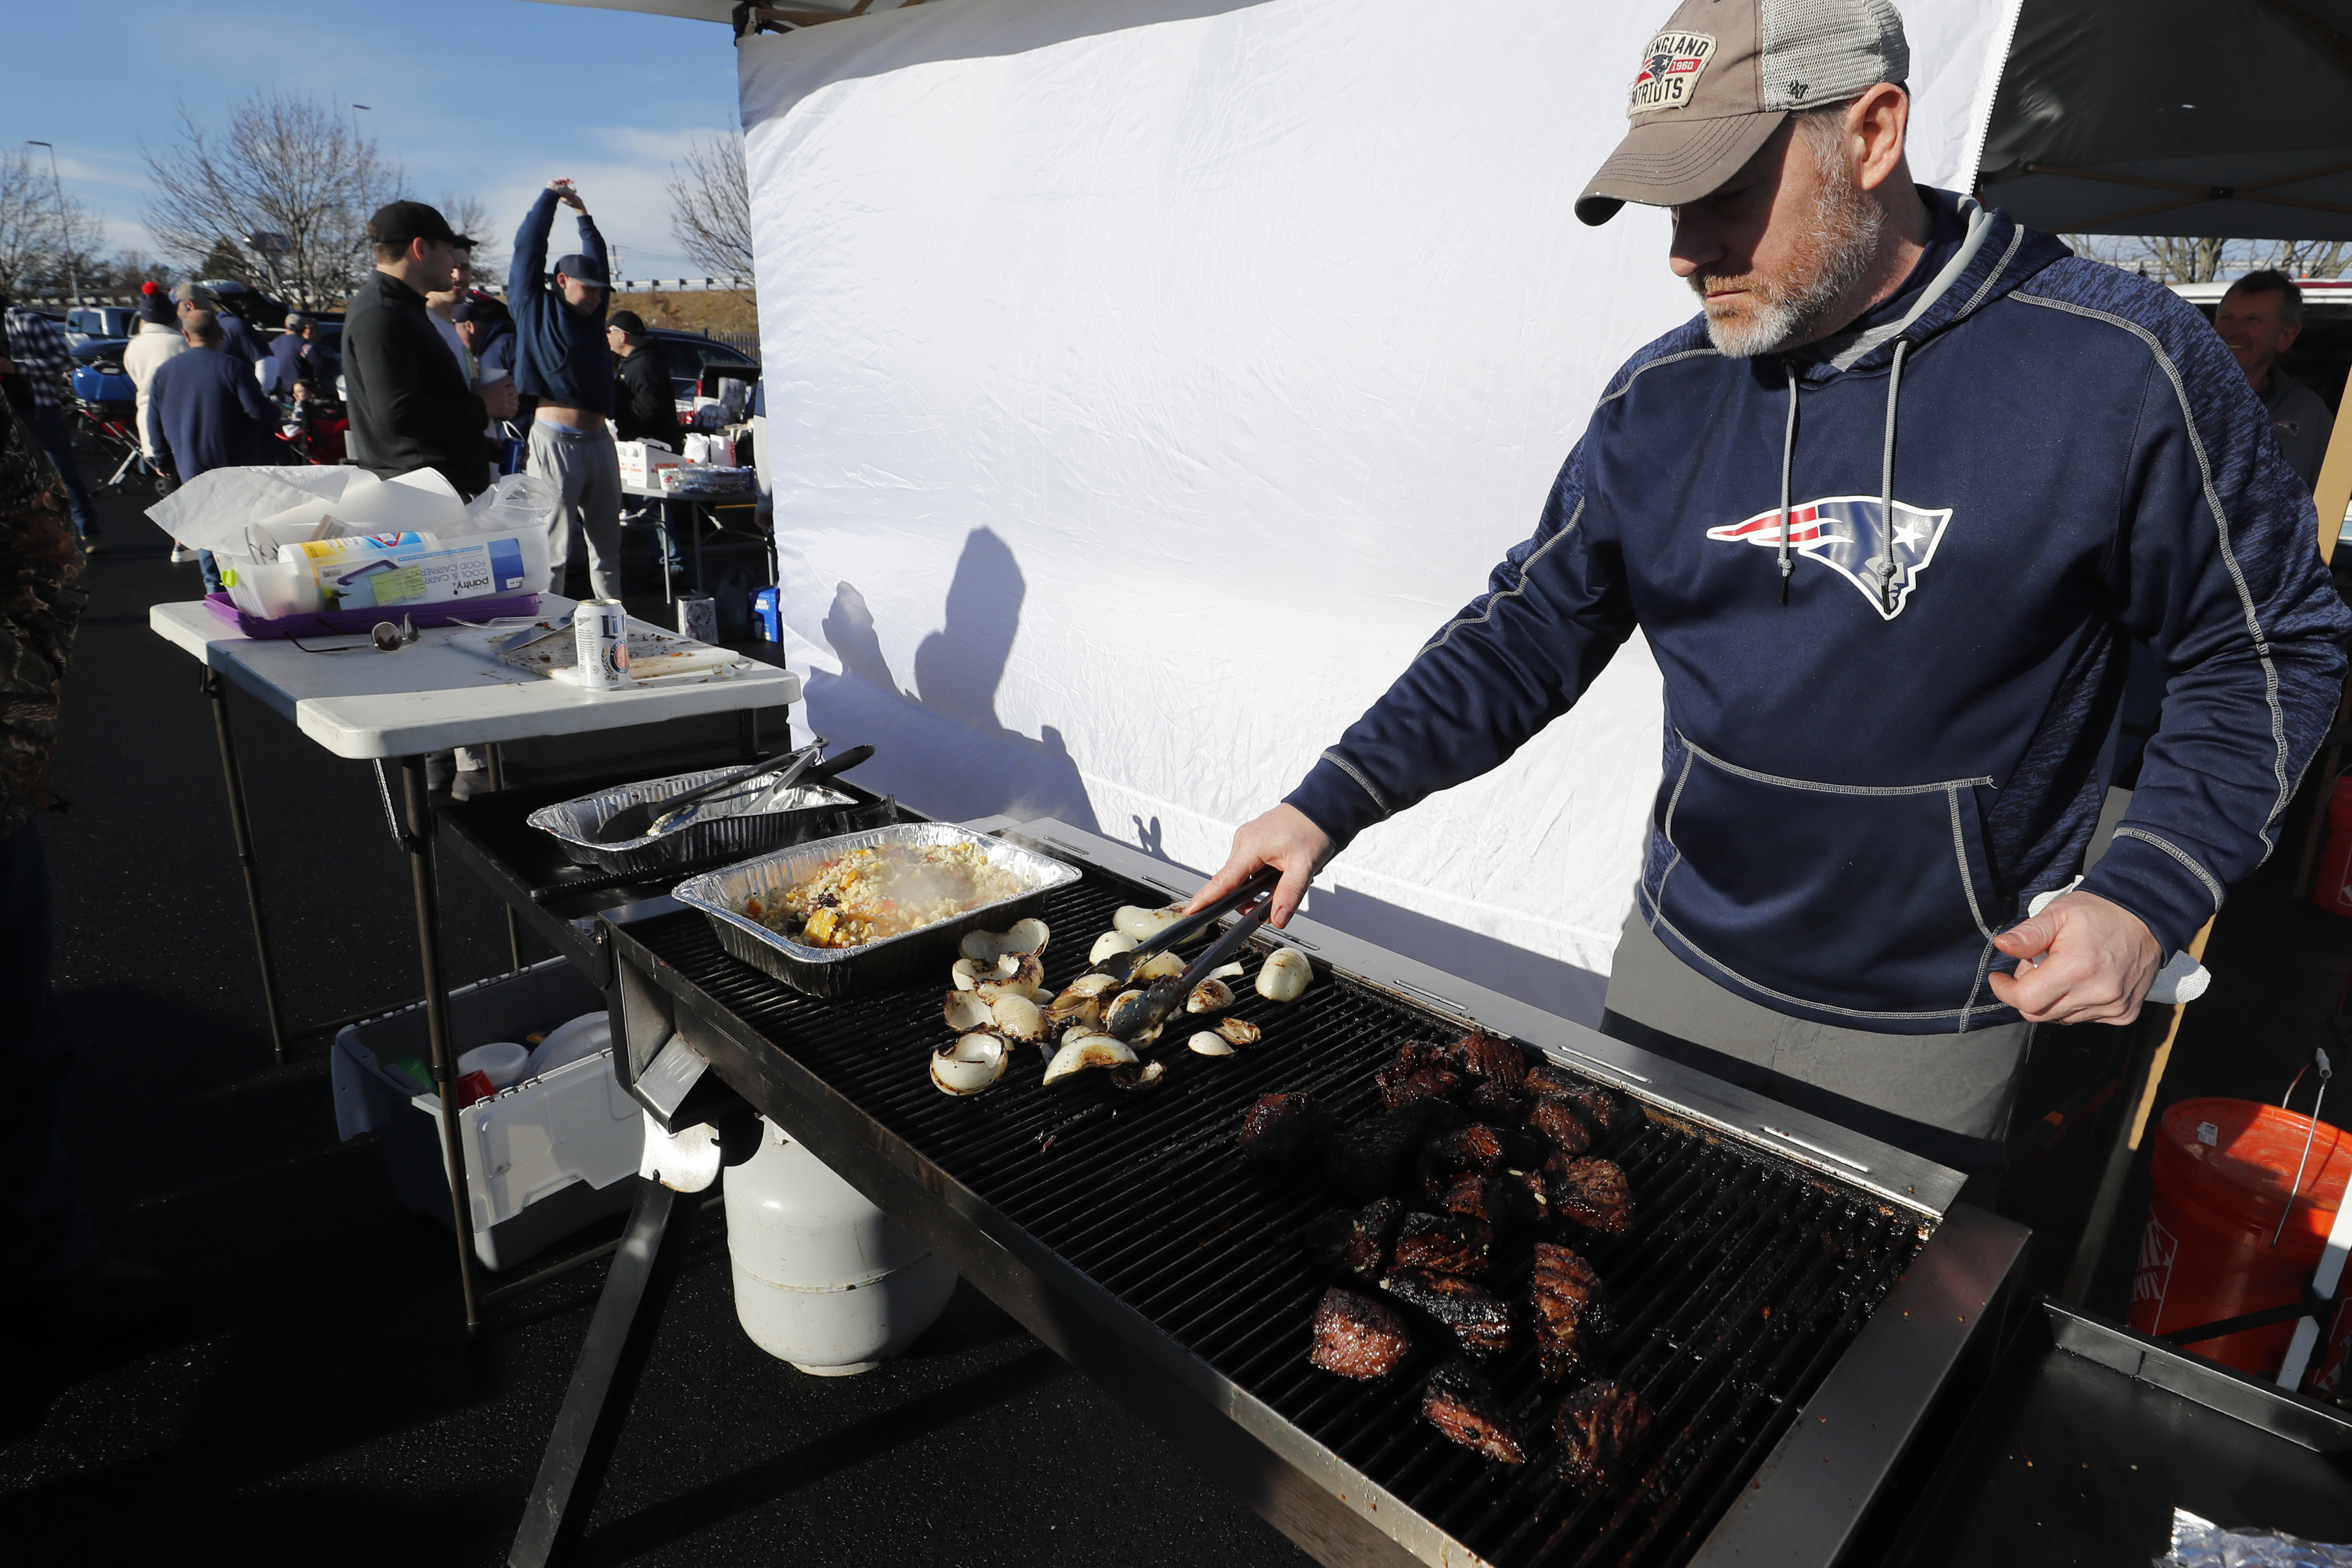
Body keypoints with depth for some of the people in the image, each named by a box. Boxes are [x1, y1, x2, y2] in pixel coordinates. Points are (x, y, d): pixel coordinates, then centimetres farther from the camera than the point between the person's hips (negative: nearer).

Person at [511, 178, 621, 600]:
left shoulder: (591, 315, 19)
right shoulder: (536, 308, 5)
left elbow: (598, 260, 32)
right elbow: (528, 247, 5)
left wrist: (583, 213, 36)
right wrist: (551, 196, 16)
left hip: (599, 439, 6)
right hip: (556, 438, -6)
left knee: (607, 545, 8)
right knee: (553, 548, -7)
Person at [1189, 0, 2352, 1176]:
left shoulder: (2114, 366, -13)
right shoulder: (1662, 399, -3)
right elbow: (1531, 628, -1)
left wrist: (2147, 899, -16)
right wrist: (1329, 805, -10)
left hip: (1930, 1030, -3)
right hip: (1678, 971, 4)